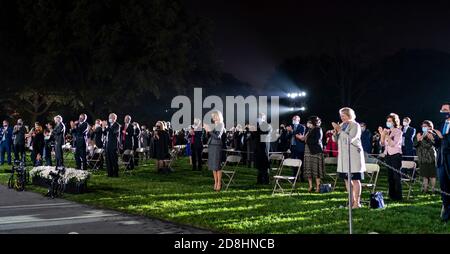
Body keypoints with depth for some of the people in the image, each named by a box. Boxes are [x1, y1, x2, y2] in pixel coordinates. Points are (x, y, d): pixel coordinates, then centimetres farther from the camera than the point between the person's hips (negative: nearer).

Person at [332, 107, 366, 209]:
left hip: (353, 155, -7)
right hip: (343, 155, 7)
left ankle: (357, 202, 1)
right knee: (346, 179, 9)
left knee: (355, 179, -3)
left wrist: (340, 130, -19)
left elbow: (350, 139, -21)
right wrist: (336, 130, -3)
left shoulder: (355, 125, -7)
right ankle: (352, 200, 19)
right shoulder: (342, 125, 13)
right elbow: (336, 139, 14)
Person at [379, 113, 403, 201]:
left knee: (396, 176, -4)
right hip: (387, 155, 6)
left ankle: (398, 196, 1)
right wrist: (382, 134, -6)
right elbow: (382, 144, 7)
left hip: (395, 155, -6)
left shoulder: (398, 132, -5)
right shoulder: (387, 131, 9)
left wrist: (386, 135, -19)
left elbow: (393, 144, -16)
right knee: (390, 176, 8)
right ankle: (392, 195, 15)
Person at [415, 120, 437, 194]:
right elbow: (415, 145, 10)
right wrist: (418, 140, -8)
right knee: (424, 174, 9)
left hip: (430, 157, -5)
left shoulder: (432, 135, -6)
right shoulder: (421, 135, 12)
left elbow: (429, 145, -18)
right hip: (422, 157, 5)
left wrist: (422, 139, -20)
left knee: (431, 174, -1)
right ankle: (425, 188, 15)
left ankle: (433, 188, 4)